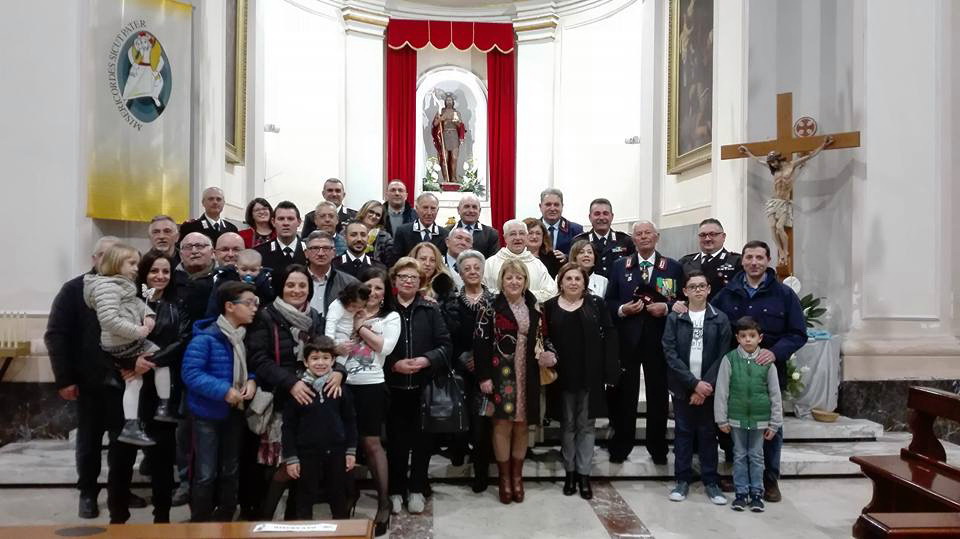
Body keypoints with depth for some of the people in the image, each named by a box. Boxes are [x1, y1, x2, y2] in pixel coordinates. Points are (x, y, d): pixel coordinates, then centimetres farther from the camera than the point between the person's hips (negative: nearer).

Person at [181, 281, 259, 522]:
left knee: (229, 472, 17)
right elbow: (191, 374, -24)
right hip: (208, 413, -7)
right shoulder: (206, 338, -20)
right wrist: (224, 391, -28)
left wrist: (252, 381, -7)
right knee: (206, 475, 2)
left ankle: (224, 522, 31)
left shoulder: (246, 336, 2)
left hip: (235, 412, 7)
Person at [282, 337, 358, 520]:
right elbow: (288, 426, -5)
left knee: (339, 498, 16)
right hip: (307, 453, -2)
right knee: (305, 499, 11)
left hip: (336, 451, 2)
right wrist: (290, 458, -6)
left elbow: (350, 420, 5)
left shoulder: (340, 387, -2)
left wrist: (351, 451, 3)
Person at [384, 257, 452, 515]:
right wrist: (393, 365, -13)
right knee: (396, 439, 6)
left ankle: (416, 489, 22)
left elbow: (445, 345, 0)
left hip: (424, 386, 1)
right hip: (393, 386, 0)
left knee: (422, 439, 7)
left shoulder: (431, 310, 2)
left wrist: (426, 360, -15)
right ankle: (395, 490, 21)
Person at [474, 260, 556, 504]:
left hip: (527, 375, 4)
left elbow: (539, 339, 13)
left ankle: (517, 476, 23)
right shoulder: (491, 308, -6)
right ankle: (505, 478, 14)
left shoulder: (534, 308, 8)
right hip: (501, 374, -4)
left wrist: (546, 356, -8)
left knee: (521, 426, 10)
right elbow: (480, 344, -9)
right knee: (503, 425, -1)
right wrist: (484, 376, -14)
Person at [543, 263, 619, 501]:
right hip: (563, 375, 1)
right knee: (568, 425, 11)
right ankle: (570, 472, 23)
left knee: (586, 425, 8)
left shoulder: (596, 304, -1)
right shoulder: (550, 306, 1)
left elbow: (609, 335, -4)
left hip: (590, 375, -1)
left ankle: (584, 474, 17)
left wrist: (611, 369, -10)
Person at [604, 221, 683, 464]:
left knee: (658, 394, 7)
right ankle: (620, 446, 17)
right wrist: (622, 309, -12)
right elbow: (609, 301, 7)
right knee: (624, 393, 5)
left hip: (659, 339, 0)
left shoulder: (673, 267, 6)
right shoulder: (619, 266, 9)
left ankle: (657, 448, 21)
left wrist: (666, 307, -14)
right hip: (627, 338, 0)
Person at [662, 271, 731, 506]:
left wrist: (706, 384, -12)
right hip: (682, 387, 0)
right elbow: (670, 354, -7)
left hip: (709, 387, 0)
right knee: (683, 432, 8)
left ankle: (711, 481, 18)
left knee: (708, 433, 8)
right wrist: (694, 383, -14)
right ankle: (683, 480, 18)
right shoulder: (674, 318, 0)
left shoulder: (720, 319, 0)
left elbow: (722, 356, -4)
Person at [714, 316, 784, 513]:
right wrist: (722, 419, -4)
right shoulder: (729, 359, -7)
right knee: (739, 455, 10)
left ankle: (757, 493, 22)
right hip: (737, 418, 0)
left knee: (756, 456, 10)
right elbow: (721, 391, -4)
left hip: (759, 418, 0)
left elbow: (775, 394, 1)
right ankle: (741, 493, 20)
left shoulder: (767, 362, -5)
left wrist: (775, 423, 1)